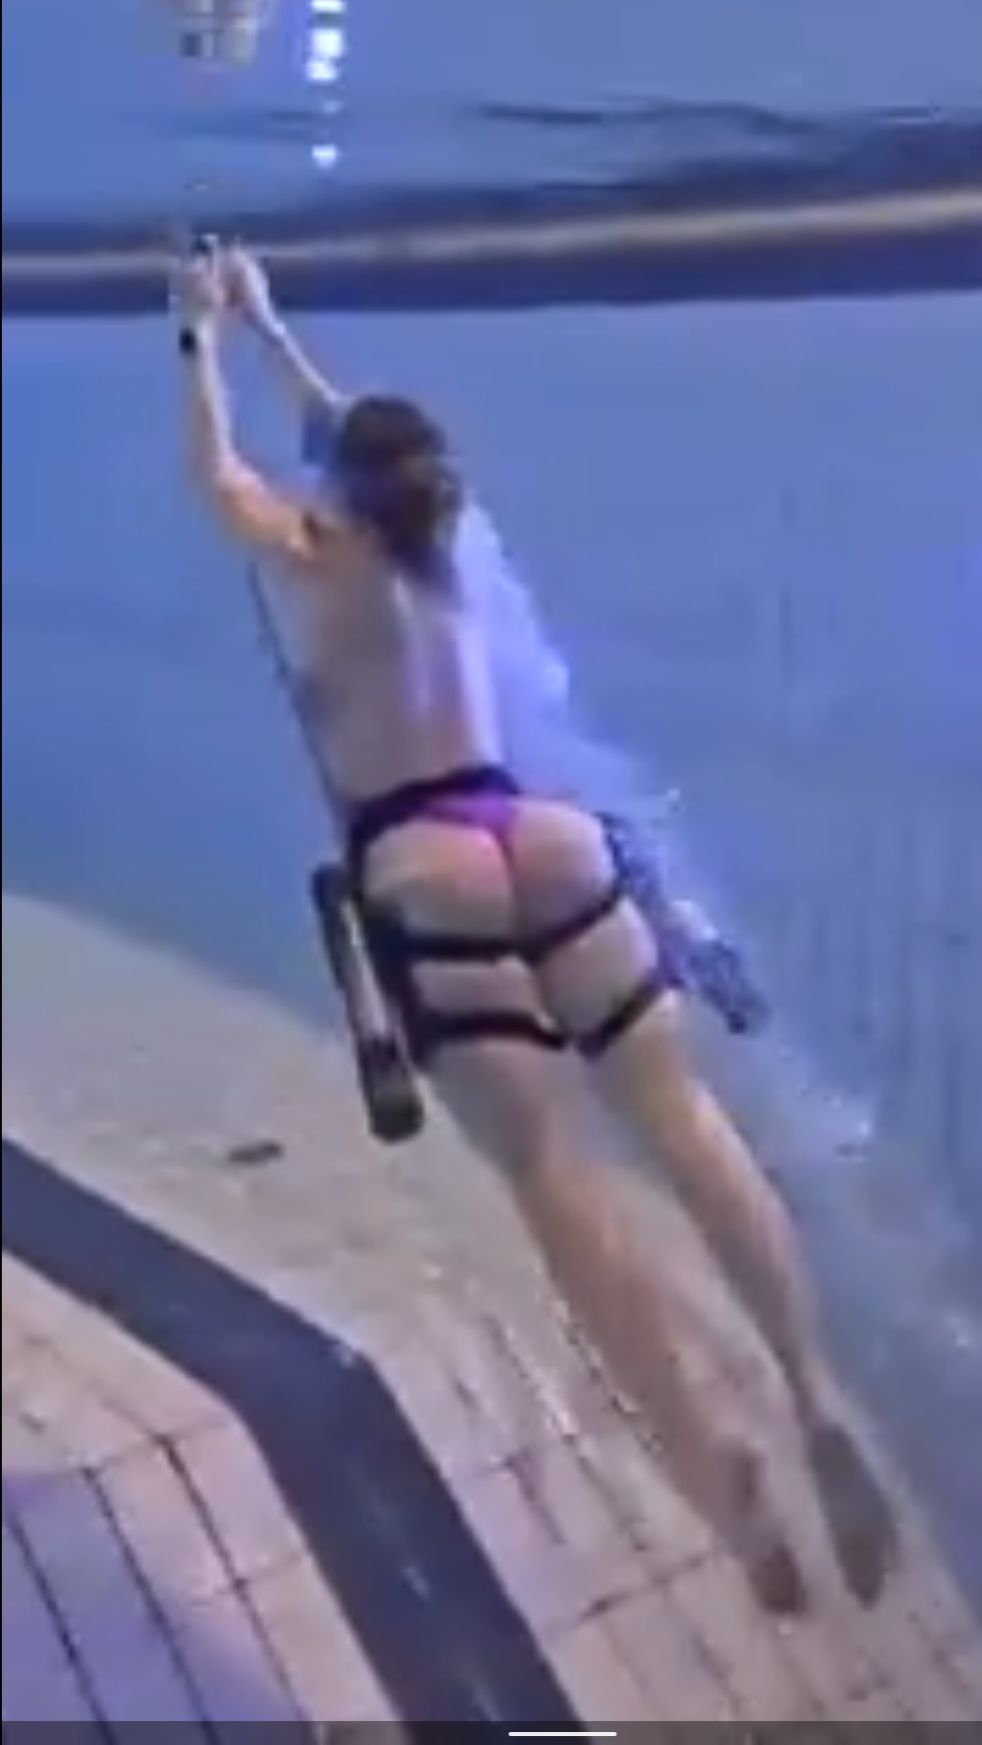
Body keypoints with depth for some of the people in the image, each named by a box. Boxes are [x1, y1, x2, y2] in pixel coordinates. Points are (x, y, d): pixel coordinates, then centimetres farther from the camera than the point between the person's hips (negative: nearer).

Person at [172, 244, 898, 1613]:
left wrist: (202, 337, 36)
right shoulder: (444, 549, 21)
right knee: (679, 1112, -3)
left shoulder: (319, 566, 8)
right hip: (543, 841, 5)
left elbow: (223, 473, 24)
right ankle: (813, 1394, -15)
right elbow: (370, 439, 39)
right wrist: (267, 325, 48)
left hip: (427, 875, -5)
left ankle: (708, 1459, -23)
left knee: (551, 1167, -14)